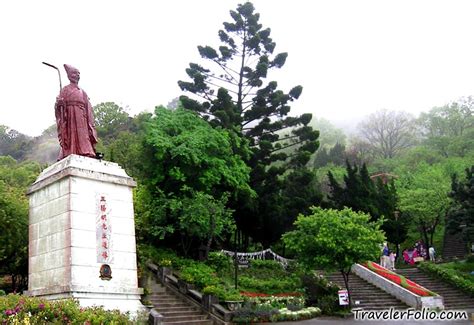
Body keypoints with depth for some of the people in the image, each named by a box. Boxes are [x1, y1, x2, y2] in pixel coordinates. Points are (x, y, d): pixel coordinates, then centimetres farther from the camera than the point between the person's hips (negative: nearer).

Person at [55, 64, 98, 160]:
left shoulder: (83, 92, 23)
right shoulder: (65, 90, 11)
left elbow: (88, 110, 16)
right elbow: (59, 107, 2)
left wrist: (90, 126, 5)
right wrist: (58, 103, -22)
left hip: (82, 120, 4)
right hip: (70, 119, -4)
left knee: (83, 141, -8)